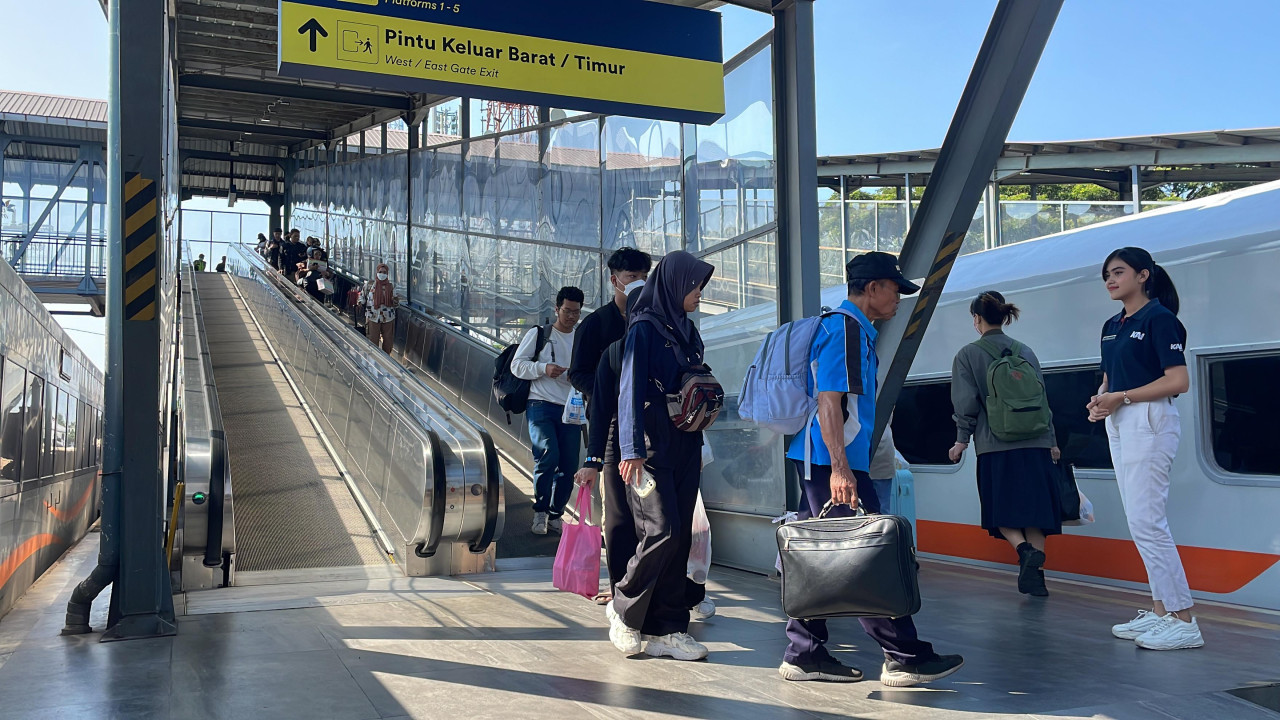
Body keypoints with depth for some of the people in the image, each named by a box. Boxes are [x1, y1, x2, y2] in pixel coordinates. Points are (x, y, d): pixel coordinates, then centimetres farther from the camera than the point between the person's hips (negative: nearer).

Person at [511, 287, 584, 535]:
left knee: (569, 465, 1)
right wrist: (544, 368, -14)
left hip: (571, 410, 4)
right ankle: (540, 511, -5)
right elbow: (517, 365, 2)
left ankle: (555, 514, 19)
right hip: (541, 405, -4)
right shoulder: (538, 334, 5)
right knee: (548, 455, -21)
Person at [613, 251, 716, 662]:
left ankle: (666, 631, 8)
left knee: (679, 537, 4)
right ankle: (625, 613, 6)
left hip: (684, 446, 7)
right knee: (662, 531, -13)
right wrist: (632, 449, -21)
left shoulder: (686, 330, 16)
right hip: (652, 446, -7)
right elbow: (631, 388, -13)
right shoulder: (644, 328, -7)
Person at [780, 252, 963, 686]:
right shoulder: (844, 329, -11)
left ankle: (804, 654, 16)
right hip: (832, 462, -11)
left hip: (823, 464, 11)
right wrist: (839, 467, -24)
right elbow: (828, 402, -19)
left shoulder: (856, 330, 20)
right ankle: (904, 657, 0)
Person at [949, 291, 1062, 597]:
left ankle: (1024, 549, -20)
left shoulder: (967, 355, -1)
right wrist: (1051, 440, 18)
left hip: (995, 446, -3)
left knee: (1001, 510, 6)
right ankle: (1035, 572, 2)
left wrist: (962, 439, 4)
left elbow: (966, 402, -5)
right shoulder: (1025, 352, 10)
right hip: (1035, 443, 4)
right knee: (1032, 507, 7)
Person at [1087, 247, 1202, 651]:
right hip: (1118, 425, 9)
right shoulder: (1112, 326, 16)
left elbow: (1179, 381, -16)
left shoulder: (1159, 318, -9)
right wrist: (1100, 401, 1)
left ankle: (1184, 621, -7)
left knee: (1147, 521, -12)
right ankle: (1160, 611, 17)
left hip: (1149, 423, -9)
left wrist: (1122, 398, -17)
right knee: (1140, 522, 10)